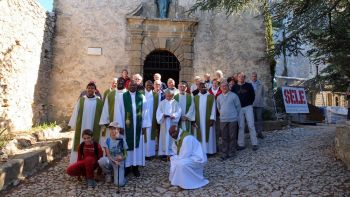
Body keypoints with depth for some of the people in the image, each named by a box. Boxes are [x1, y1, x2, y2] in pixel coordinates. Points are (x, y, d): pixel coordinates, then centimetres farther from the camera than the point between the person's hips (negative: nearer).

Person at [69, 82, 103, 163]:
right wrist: (74, 124, 5)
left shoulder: (99, 102, 1)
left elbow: (102, 114, 1)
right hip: (81, 127, 2)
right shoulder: (81, 100, 5)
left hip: (94, 128, -1)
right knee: (80, 145, 6)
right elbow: (76, 113, 7)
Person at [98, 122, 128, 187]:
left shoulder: (122, 140, -7)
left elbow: (125, 154, -3)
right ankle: (108, 173, -2)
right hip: (110, 160, 2)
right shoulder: (107, 140, -5)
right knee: (102, 161, -34)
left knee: (119, 183, -21)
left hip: (119, 162, -2)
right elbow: (108, 154, -7)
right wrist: (114, 161, -23)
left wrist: (122, 158, -25)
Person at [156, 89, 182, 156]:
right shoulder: (162, 103, 8)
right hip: (164, 123, 1)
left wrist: (174, 115, -20)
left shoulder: (175, 103, 6)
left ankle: (171, 152, 7)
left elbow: (179, 112, -1)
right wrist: (162, 115, -17)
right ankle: (164, 153, 9)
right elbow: (158, 112, 2)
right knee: (164, 137, 1)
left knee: (172, 137, -2)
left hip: (173, 122, -1)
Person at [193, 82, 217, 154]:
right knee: (200, 135, 6)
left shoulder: (211, 96, -1)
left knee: (208, 135, 4)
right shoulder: (196, 97, 6)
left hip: (208, 120, -2)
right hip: (198, 120, 2)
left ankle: (208, 150, 13)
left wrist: (212, 119, -11)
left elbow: (213, 108, -4)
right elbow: (194, 108, 4)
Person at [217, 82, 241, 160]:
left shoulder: (233, 95, -4)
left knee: (232, 137, 4)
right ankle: (225, 153, 14)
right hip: (223, 120, 3)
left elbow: (238, 107, 2)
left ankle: (231, 153, 15)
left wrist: (235, 115, 7)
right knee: (224, 137, 6)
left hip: (232, 119, -3)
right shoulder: (219, 97, 8)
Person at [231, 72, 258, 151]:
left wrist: (250, 103, 2)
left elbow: (253, 95, 9)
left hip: (248, 107, -1)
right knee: (240, 126, 4)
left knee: (251, 125, -1)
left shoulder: (249, 85, 3)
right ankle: (241, 144, 10)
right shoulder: (234, 87, 4)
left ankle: (254, 144, 7)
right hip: (239, 108, 1)